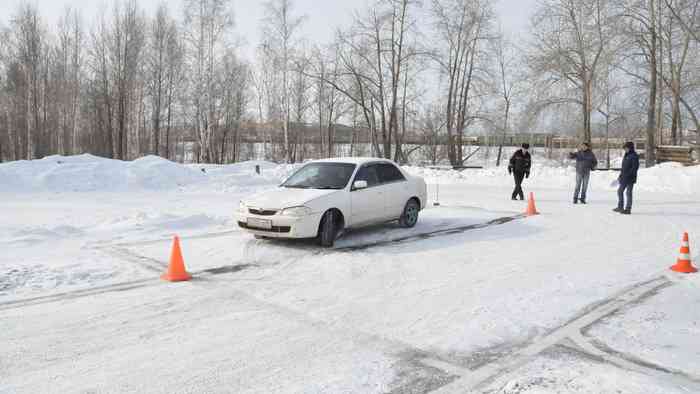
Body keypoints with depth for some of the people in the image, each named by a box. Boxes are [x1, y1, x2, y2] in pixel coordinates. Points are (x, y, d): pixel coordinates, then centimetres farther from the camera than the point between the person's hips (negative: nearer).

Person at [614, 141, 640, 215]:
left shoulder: (634, 156, -12)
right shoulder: (626, 155, 15)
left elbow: (635, 167, -18)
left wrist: (629, 175, -23)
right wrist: (620, 175, 19)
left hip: (630, 178, -9)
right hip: (624, 178, 9)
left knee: (629, 193, -3)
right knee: (620, 191, 11)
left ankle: (628, 209, 3)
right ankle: (620, 207, 21)